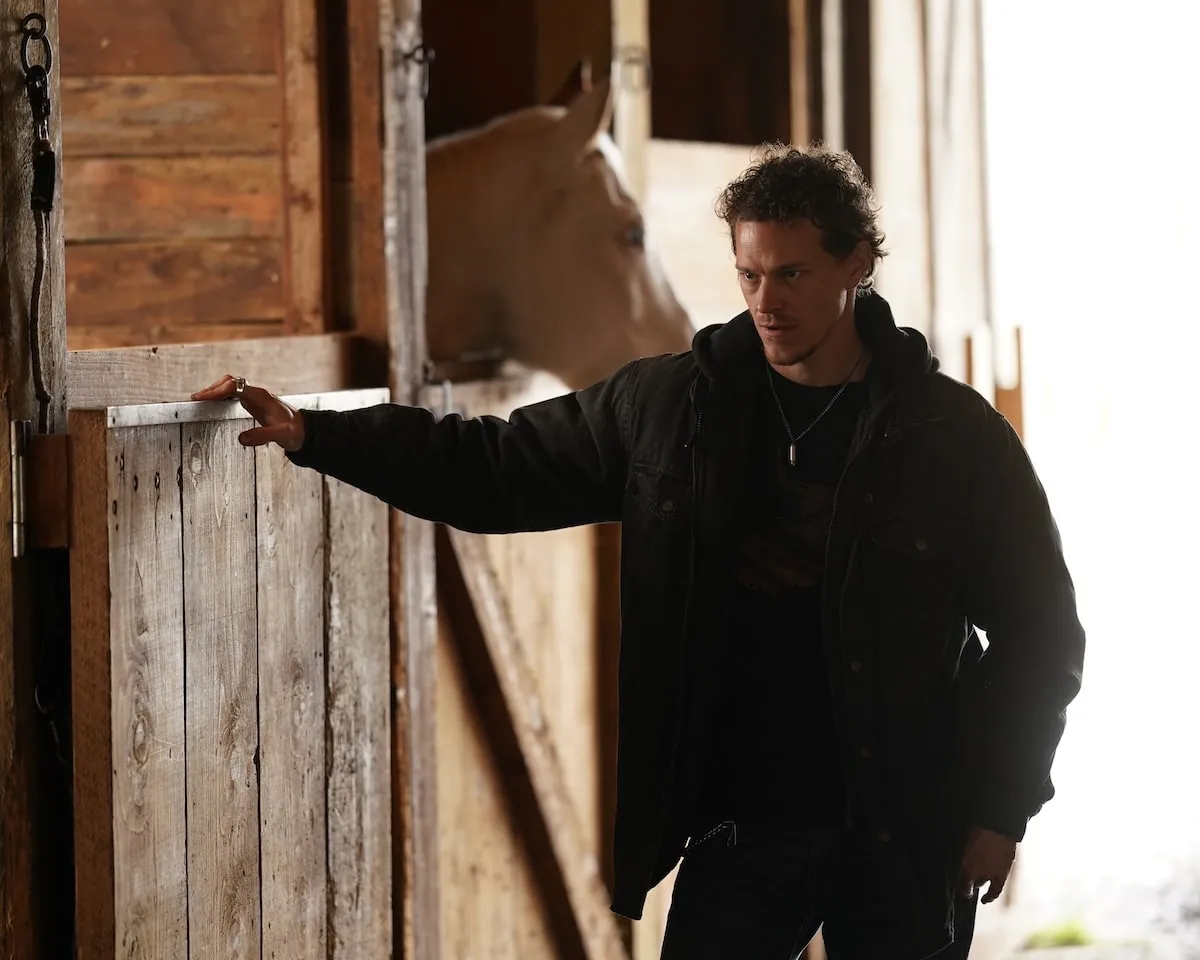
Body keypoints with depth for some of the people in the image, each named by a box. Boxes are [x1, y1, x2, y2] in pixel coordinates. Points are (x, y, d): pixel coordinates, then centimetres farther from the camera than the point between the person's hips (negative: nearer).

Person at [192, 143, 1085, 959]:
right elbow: (499, 467, 8)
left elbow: (1040, 631, 0)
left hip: (902, 850, -2)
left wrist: (999, 809, -6)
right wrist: (311, 434, 0)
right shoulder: (671, 406, 2)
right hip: (741, 832, 2)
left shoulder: (957, 437, -5)